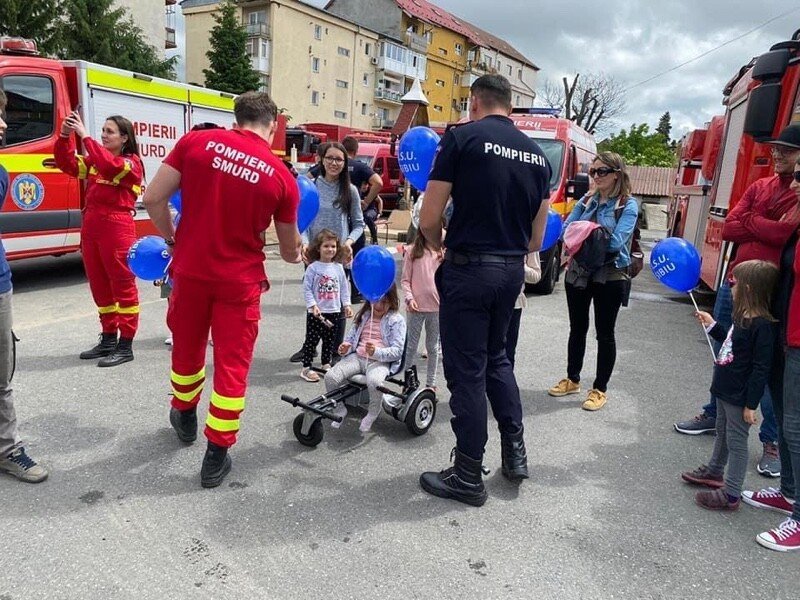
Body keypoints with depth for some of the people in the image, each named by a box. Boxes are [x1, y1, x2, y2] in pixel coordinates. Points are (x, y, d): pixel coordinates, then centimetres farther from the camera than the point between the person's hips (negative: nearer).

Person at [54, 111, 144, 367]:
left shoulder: (131, 162, -5)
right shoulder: (95, 160, 17)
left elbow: (110, 166, -24)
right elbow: (68, 164, 8)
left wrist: (85, 136, -22)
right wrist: (64, 136, -5)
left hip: (117, 228, -8)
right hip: (91, 226, 8)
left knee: (123, 285, -3)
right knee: (99, 286, 13)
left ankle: (125, 346, 2)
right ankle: (108, 339, 24)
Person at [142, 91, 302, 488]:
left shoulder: (196, 142, -4)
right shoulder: (281, 177, -5)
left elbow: (153, 198, -5)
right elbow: (289, 250, 5)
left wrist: (172, 239, 11)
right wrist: (297, 253, 28)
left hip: (190, 270, 2)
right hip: (239, 281, -2)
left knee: (187, 348, 23)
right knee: (232, 365, 9)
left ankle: (185, 416, 47)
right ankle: (217, 454, 15)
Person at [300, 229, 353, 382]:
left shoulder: (339, 267, 3)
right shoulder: (313, 268, -9)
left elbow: (344, 288, 9)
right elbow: (307, 289, -9)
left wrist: (346, 304, 4)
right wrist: (313, 305, -16)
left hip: (334, 311, 4)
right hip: (316, 312, -4)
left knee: (329, 340, 14)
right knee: (312, 339, 2)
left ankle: (326, 365, 29)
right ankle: (306, 368, 10)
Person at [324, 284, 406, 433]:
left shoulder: (396, 320, 0)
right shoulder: (364, 315, 17)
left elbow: (397, 351, -7)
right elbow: (351, 338, 23)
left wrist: (376, 352, -24)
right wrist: (345, 347, -2)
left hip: (380, 361, -5)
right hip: (357, 357, 5)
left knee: (374, 382, -39)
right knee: (330, 376, -22)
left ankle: (372, 415, -8)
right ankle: (340, 411, 4)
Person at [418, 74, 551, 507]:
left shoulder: (461, 138, -7)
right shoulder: (537, 154, 11)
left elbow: (429, 220, -9)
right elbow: (536, 239, 12)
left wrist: (441, 246, 10)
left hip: (469, 269, -6)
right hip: (512, 271, 6)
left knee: (466, 371, 4)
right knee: (495, 357, 24)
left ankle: (468, 476, 16)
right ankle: (515, 451, 30)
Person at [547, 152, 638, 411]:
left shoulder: (628, 205, -8)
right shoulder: (586, 202, 6)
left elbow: (616, 242, -19)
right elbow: (566, 231, 0)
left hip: (610, 276, -5)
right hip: (578, 272, 5)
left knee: (604, 333, 6)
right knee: (577, 328, 15)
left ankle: (600, 390, 18)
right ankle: (572, 379, 31)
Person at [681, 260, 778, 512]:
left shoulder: (762, 325, -24)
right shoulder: (745, 317, 4)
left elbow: (761, 368, -23)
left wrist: (751, 404, -21)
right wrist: (712, 326, 23)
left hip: (740, 397, -9)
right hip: (725, 390, 9)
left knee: (736, 442, 3)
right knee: (722, 434, 25)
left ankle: (731, 494, 15)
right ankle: (714, 472, 43)